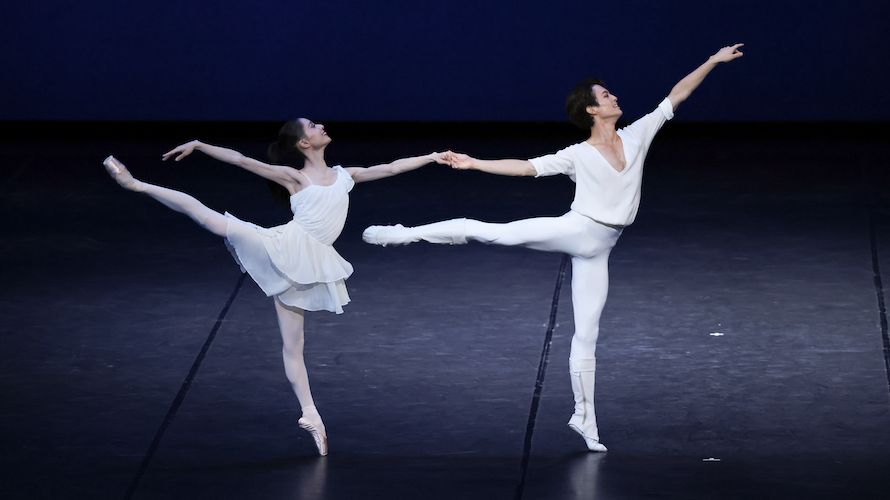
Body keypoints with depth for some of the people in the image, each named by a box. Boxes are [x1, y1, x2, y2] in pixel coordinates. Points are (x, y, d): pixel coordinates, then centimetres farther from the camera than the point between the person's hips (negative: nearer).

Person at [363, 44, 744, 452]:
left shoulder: (636, 136, 7)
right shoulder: (578, 156, -1)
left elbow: (676, 95, 9)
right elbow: (526, 167, -3)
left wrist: (713, 62, 9)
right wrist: (473, 163, -11)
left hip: (597, 249, 3)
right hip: (573, 230, -3)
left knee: (586, 333, 4)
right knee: (489, 231, -19)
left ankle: (584, 418, 10)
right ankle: (405, 234, -11)